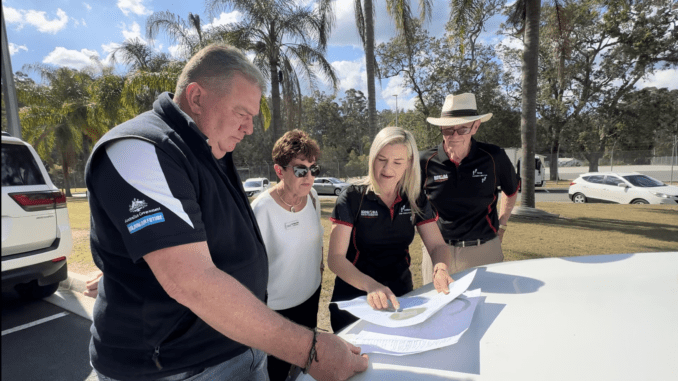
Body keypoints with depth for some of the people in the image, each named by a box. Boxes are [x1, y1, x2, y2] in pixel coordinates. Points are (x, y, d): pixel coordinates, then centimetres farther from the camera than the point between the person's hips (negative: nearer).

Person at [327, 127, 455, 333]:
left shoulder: (416, 202, 2)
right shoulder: (352, 198, -10)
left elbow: (438, 245, 3)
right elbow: (335, 258, -15)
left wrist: (441, 268, -20)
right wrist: (371, 285, -32)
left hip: (400, 298, 3)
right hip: (354, 300, -3)